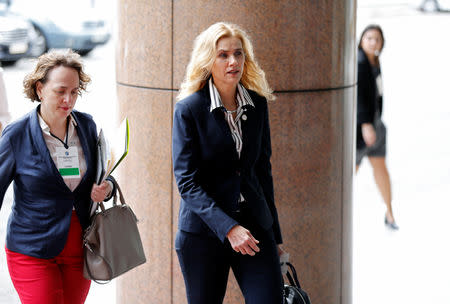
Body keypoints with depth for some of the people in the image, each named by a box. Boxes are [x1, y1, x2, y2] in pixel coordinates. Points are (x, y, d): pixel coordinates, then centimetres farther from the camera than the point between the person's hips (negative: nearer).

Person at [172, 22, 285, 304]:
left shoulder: (257, 104, 7)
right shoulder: (189, 109, -7)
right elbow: (187, 182, -12)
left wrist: (275, 235, 16)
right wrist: (228, 228, -22)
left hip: (255, 227, 3)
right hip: (203, 231, -3)